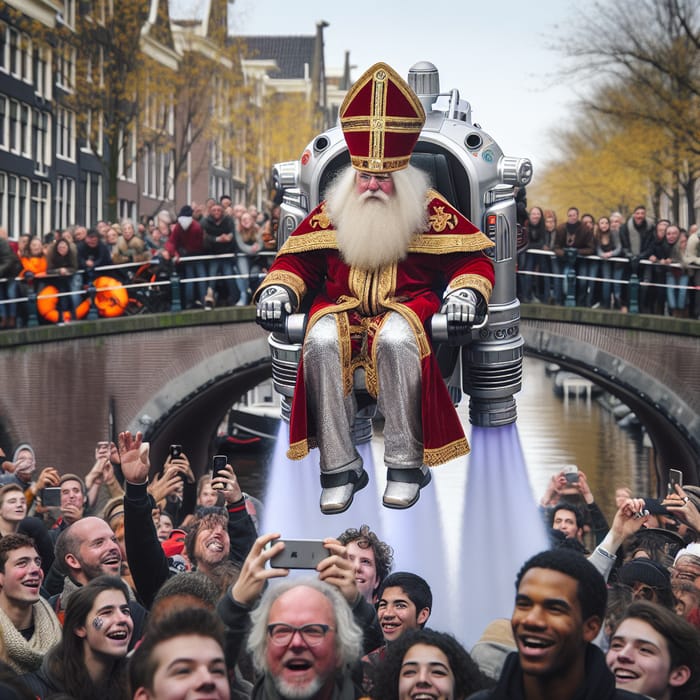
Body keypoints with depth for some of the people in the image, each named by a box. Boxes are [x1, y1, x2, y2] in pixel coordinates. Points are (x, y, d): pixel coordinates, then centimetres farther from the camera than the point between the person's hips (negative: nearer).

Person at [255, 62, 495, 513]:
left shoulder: (431, 212, 5)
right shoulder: (331, 213, 12)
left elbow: (474, 260, 5)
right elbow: (295, 260, 16)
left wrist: (466, 294, -15)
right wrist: (276, 291, -4)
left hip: (407, 308, -2)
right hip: (343, 311, 2)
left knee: (395, 339, -39)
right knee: (321, 341, -33)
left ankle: (406, 464, -30)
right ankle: (340, 467, -29)